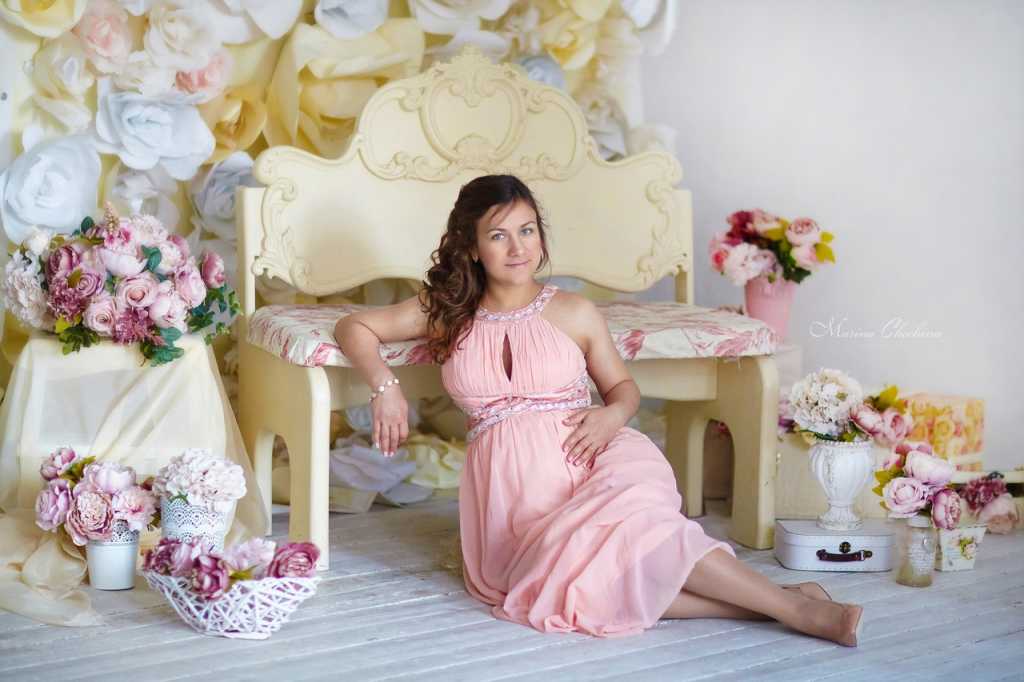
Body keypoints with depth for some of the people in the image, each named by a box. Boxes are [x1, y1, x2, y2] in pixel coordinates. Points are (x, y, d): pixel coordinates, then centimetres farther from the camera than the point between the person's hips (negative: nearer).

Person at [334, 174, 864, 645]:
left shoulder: (576, 313, 9)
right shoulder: (445, 313, 11)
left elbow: (622, 386, 18)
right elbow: (354, 327, 15)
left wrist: (612, 414, -6)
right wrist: (384, 385, -3)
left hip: (587, 460, 0)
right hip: (512, 486, 0)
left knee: (628, 524, -38)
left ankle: (789, 604, -27)